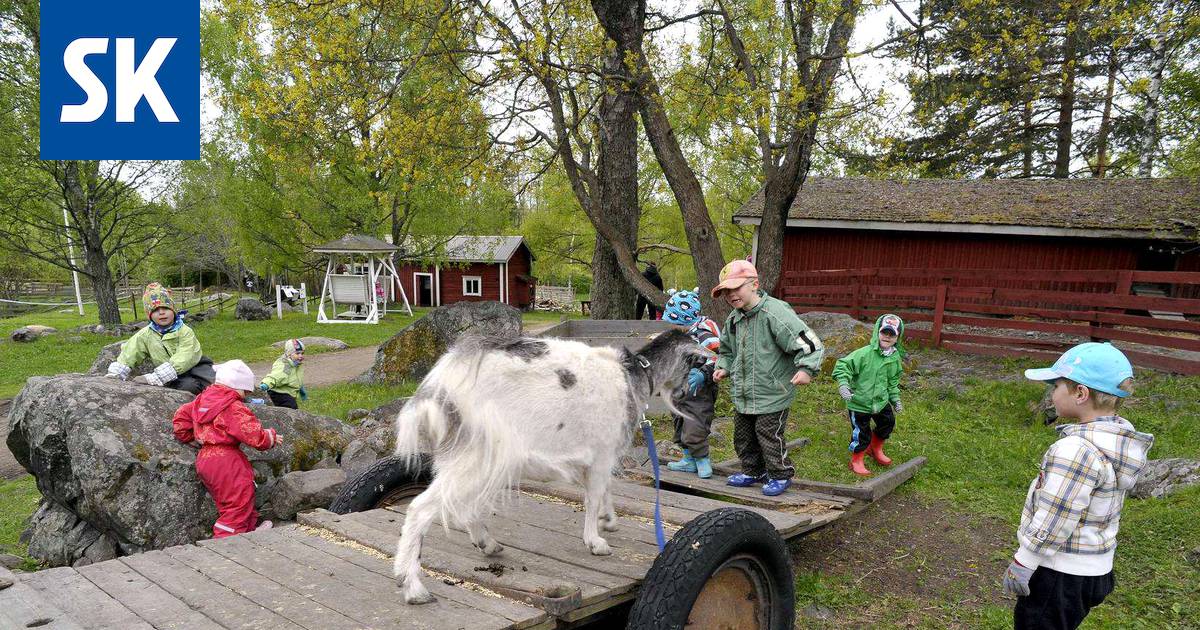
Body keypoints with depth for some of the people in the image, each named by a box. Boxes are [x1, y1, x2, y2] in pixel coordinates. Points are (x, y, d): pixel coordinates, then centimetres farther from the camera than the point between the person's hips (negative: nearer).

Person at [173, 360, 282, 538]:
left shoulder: (201, 399, 12)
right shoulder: (234, 407, -15)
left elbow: (180, 418, 21)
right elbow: (254, 436, -18)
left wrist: (191, 439, 30)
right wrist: (271, 438, 0)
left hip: (204, 458, 10)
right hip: (225, 461, -10)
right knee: (238, 502, -3)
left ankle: (249, 528, 33)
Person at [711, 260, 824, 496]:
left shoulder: (774, 313, -21)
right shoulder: (734, 319, 5)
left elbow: (808, 342, -22)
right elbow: (727, 349, 23)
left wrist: (806, 368, -33)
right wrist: (723, 368, 7)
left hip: (772, 394, -8)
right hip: (743, 394, 8)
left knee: (769, 436, 2)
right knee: (743, 436, 19)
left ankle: (780, 475, 24)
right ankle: (753, 472, 39)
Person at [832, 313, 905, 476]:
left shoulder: (895, 358, -2)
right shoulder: (865, 353, -24)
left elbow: (893, 382, 12)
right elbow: (843, 366, -24)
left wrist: (895, 399, 12)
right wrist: (843, 384, -36)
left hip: (881, 401, 6)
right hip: (859, 403, -6)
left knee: (887, 425, 22)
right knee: (861, 435, 3)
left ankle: (875, 449, 50)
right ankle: (856, 460, 28)